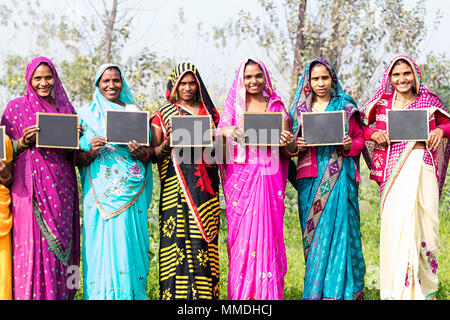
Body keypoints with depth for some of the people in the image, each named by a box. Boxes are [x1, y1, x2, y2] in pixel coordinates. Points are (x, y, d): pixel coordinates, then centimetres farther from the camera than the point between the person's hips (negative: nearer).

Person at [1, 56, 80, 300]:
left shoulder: (66, 107, 14)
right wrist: (24, 142, -14)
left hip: (61, 188, 3)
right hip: (30, 188, -3)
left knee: (59, 246, 2)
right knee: (32, 245, -8)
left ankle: (59, 294, 9)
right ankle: (31, 296, 0)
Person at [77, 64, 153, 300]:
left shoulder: (134, 112, 11)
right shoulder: (87, 114, 8)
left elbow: (149, 153, 13)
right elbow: (76, 158, 6)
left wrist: (141, 152, -9)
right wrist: (91, 152, -14)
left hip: (131, 191, 1)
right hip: (100, 193, -1)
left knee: (130, 244, 0)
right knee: (102, 244, -4)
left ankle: (133, 294, 10)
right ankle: (100, 294, 5)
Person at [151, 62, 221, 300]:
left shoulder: (209, 112, 14)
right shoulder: (163, 114, 11)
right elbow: (154, 155, 6)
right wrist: (168, 143, -13)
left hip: (205, 187, 1)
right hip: (175, 185, -1)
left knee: (202, 236, -4)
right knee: (176, 236, -8)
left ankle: (204, 292, 0)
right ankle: (176, 293, -5)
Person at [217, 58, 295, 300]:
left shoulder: (277, 107, 9)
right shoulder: (233, 106, 10)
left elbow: (291, 150, 9)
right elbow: (219, 139, 1)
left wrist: (287, 142, -14)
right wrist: (225, 131, -21)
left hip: (268, 177, 0)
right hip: (240, 177, 0)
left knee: (268, 233, -3)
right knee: (240, 234, -3)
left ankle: (268, 293, 4)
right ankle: (241, 294, 4)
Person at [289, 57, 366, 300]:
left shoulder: (345, 107, 8)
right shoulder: (300, 108, 13)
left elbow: (360, 138, 11)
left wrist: (350, 145, -10)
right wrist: (297, 146, -7)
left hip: (338, 175, -2)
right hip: (310, 176, 2)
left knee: (336, 226, -8)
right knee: (312, 231, 2)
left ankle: (336, 290, -3)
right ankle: (316, 290, 8)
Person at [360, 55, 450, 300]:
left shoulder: (429, 101, 11)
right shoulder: (382, 102, 11)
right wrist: (373, 133, -4)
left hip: (421, 167, 0)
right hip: (393, 168, 0)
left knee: (420, 222, -4)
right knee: (394, 222, -7)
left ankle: (422, 289, 7)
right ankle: (397, 290, -1)